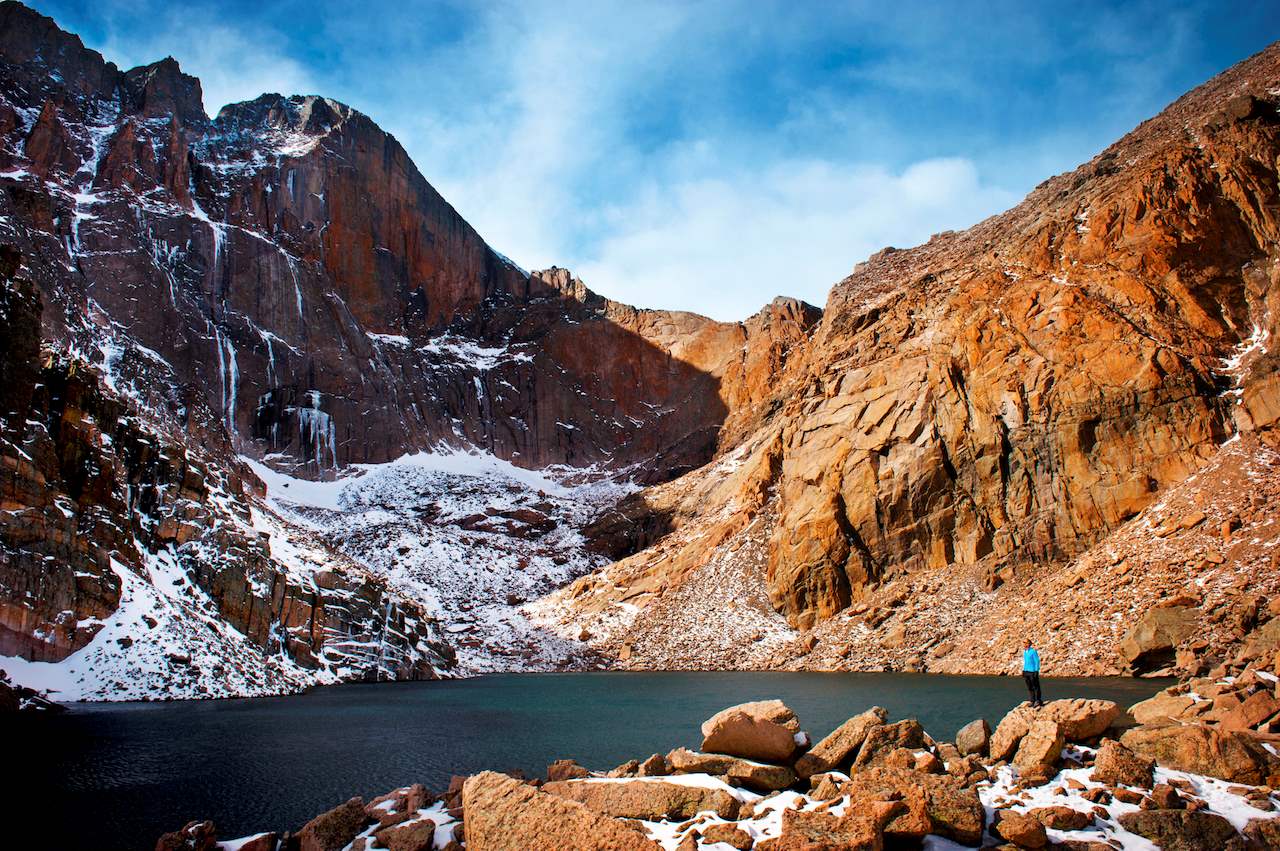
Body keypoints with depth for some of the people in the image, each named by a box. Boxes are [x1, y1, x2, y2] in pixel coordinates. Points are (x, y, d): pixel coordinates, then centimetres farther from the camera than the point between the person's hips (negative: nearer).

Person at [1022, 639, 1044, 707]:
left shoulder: (1033, 651, -12)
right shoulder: (1024, 652, 12)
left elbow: (1037, 661, -11)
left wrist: (1037, 671, -14)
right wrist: (1023, 671, 17)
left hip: (1032, 671, -8)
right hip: (1026, 671, 8)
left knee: (1036, 687, 0)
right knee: (1030, 687, 10)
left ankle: (1038, 701, 7)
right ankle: (1033, 701, 16)